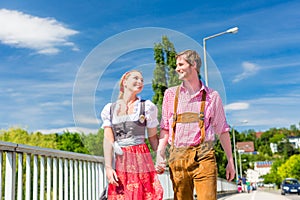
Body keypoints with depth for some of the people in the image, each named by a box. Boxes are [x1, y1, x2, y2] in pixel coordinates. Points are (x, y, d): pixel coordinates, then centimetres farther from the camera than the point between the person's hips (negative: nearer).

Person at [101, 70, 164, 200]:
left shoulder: (147, 106, 5)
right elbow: (108, 140, 1)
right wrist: (108, 167, -8)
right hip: (119, 161, 1)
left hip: (141, 159, -1)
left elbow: (153, 137, 7)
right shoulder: (110, 109, 7)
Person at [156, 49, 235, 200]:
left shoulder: (212, 96, 8)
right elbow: (165, 128, 13)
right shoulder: (171, 94, 13)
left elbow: (223, 130, 12)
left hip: (203, 156, -2)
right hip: (177, 157, 2)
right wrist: (160, 152, -2)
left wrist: (230, 161, 12)